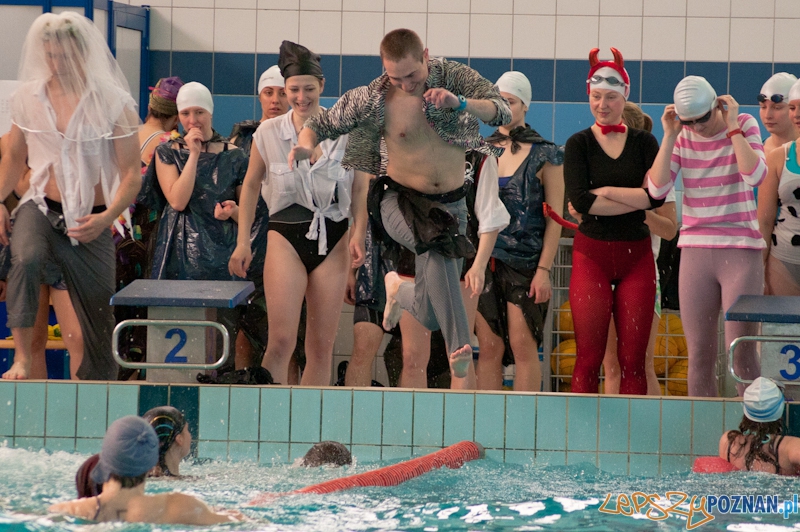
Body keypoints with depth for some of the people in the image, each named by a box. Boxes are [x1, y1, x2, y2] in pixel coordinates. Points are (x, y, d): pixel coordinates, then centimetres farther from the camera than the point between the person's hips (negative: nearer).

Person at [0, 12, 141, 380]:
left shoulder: (114, 104, -7)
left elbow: (131, 174, -8)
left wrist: (107, 217, -23)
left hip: (88, 222, -1)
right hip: (40, 209, 1)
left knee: (99, 319, 4)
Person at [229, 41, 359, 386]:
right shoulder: (268, 134, 1)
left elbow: (360, 190, 6)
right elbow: (251, 185, 12)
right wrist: (243, 241, 8)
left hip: (332, 239, 1)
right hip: (286, 237, -1)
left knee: (322, 344, 3)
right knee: (281, 340, -13)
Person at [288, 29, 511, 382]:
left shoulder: (453, 77, -8)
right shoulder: (372, 100, -10)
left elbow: (502, 112, -17)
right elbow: (321, 124, 1)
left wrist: (458, 102, -35)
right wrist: (306, 144, -22)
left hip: (451, 205, 2)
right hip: (401, 202, -2)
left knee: (429, 316, 3)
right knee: (436, 245, -39)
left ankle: (399, 290, 40)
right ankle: (459, 345, -41)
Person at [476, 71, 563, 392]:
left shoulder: (545, 155, 1)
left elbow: (555, 217, -1)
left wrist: (544, 269, -9)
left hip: (526, 261, -3)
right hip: (485, 258, 3)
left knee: (524, 346, -7)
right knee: (489, 347, 0)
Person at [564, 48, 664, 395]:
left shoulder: (643, 142, 7)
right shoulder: (579, 144, 4)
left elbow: (657, 195, -7)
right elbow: (579, 200, -11)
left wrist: (606, 191, -9)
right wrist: (636, 200, -9)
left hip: (636, 255, 1)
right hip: (591, 253, -1)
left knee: (633, 359, 0)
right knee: (589, 357, -3)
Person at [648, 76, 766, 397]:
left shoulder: (744, 125, -2)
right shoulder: (682, 137, 4)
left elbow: (756, 176, -18)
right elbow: (657, 189, -7)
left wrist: (732, 127, -16)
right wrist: (670, 135, -10)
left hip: (741, 252, -3)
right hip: (695, 252, 3)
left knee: (741, 353, -8)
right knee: (699, 356, 5)